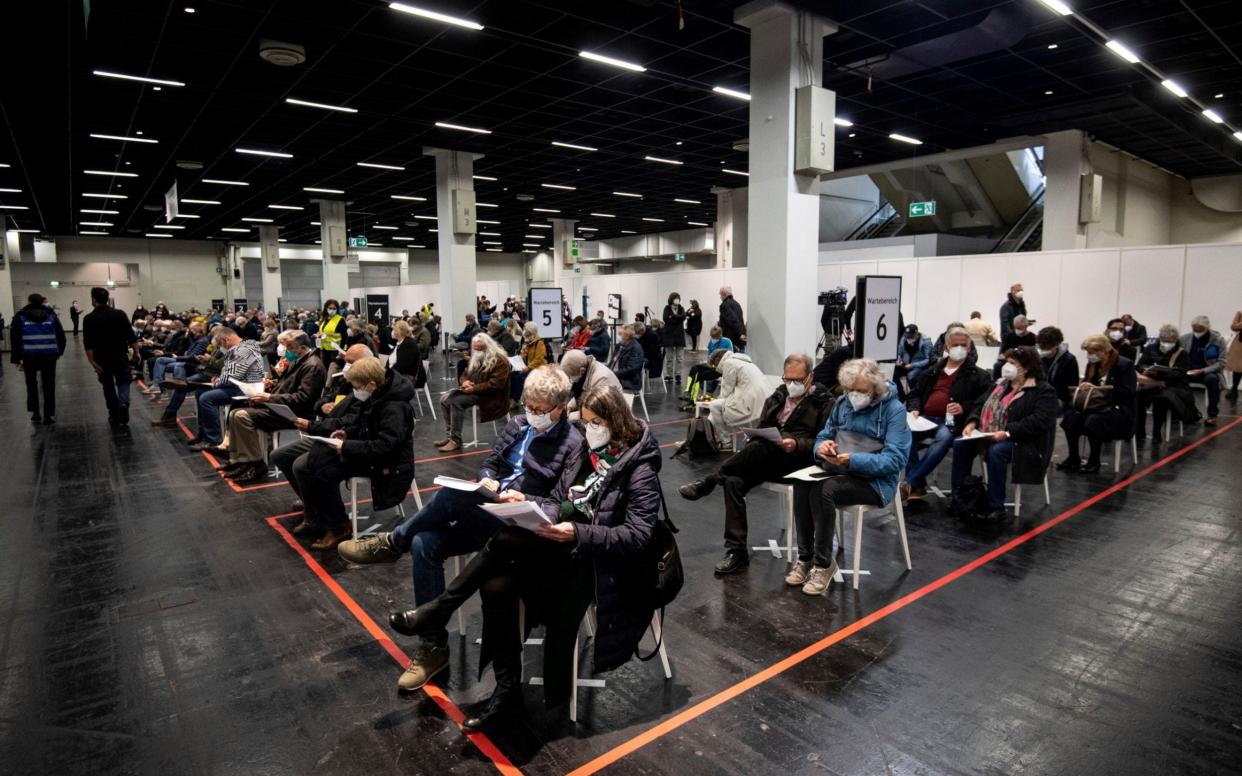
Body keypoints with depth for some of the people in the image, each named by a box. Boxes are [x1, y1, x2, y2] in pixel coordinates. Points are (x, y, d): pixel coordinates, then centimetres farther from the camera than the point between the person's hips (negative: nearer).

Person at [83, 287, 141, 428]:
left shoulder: (89, 318, -5)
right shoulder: (120, 314, -3)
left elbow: (88, 343, -10)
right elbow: (131, 336, -4)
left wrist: (92, 361, -8)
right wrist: (136, 352, 4)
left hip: (102, 358, 0)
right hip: (121, 356, 0)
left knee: (108, 387, 12)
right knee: (123, 382, 8)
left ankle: (114, 416, 18)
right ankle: (123, 403, -22)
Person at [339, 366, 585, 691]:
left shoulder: (573, 443, -6)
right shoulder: (518, 424, 13)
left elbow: (559, 503, -8)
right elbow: (489, 464, 17)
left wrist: (521, 499, -22)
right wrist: (488, 482, -6)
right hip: (488, 512, 7)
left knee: (451, 496, -29)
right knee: (424, 544, -16)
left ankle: (391, 544, -2)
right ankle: (434, 647, -5)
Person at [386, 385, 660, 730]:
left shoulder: (639, 467, -11)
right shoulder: (590, 453, 10)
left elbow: (637, 535, -19)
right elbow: (570, 507, 13)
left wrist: (578, 534, -28)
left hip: (600, 565, -7)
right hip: (569, 548, 7)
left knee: (507, 539, -24)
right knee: (495, 587, -19)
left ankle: (439, 610, -5)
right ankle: (507, 693, -5)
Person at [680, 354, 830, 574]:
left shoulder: (822, 402, 2)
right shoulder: (778, 396, 18)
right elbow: (759, 430, 17)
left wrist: (796, 445, -22)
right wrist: (746, 457, -4)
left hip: (798, 459, -5)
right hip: (766, 458, 5)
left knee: (758, 448, -36)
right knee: (734, 481, -24)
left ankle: (708, 482, -19)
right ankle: (737, 551, -19)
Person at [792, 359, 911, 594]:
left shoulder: (894, 409, -10)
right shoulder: (842, 403, 8)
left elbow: (896, 459, -18)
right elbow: (822, 436, 11)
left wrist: (853, 460, -31)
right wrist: (822, 447, -15)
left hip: (875, 481, -5)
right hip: (837, 471, 5)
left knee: (824, 490, -32)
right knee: (802, 485, -26)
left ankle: (824, 563, -18)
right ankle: (805, 557, -15)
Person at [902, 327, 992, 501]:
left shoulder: (978, 375, 13)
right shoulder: (933, 371, 25)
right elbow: (915, 393, 26)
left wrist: (964, 408, -16)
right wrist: (914, 409, 4)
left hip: (952, 422, -3)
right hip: (926, 418, 3)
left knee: (944, 437, -39)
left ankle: (909, 483, -38)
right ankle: (918, 485, -25)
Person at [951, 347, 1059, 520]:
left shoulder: (1044, 391, -6)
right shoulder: (1001, 384, 17)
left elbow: (1039, 421, -19)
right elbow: (982, 404, 16)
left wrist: (1007, 433, -29)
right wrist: (972, 422, -5)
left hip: (1020, 441, -7)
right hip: (988, 435, 7)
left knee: (996, 451, -36)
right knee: (961, 445, -16)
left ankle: (996, 507, -26)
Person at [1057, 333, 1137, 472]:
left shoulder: (1125, 364, -9)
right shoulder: (1092, 364, 9)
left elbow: (1127, 393, -18)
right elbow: (1087, 383, 14)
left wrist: (1098, 388, -25)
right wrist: (1082, 388, -12)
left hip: (1119, 409, -6)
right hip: (1097, 406, 6)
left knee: (1093, 420, -36)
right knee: (1070, 415, -24)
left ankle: (1094, 461, -14)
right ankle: (1073, 458, -13)